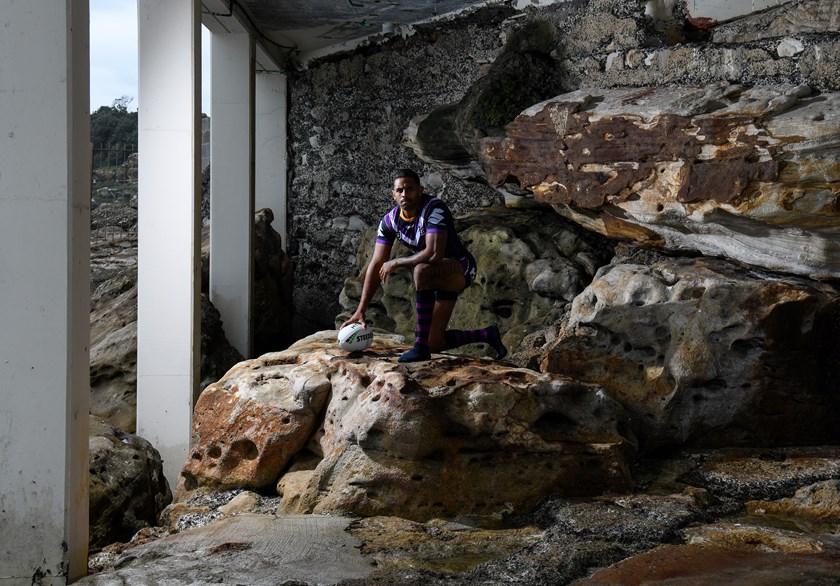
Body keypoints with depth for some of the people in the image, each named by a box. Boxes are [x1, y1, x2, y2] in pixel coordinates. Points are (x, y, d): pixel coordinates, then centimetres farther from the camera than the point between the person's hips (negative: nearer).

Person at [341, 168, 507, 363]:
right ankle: (487, 335, 32)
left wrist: (396, 263, -25)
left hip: (460, 268, -8)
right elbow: (376, 265, -5)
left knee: (422, 270, -40)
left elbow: (434, 254, -39)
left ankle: (421, 346, -33)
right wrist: (360, 311, -9)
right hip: (439, 277, 8)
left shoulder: (434, 209, -26)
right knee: (435, 345, 6)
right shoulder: (389, 221, -6)